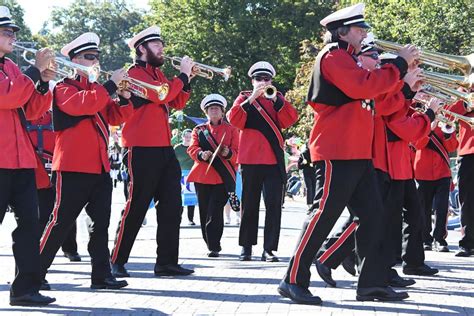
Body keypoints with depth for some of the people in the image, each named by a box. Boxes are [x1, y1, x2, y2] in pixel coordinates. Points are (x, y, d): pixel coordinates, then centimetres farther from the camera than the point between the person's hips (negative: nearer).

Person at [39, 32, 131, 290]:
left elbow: (115, 116, 14)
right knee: (61, 222, -5)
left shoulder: (97, 89, 21)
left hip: (100, 166, 7)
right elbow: (83, 104, -23)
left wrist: (124, 98, -4)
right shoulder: (64, 88, -3)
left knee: (100, 223, 5)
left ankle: (101, 274, 7)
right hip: (73, 167, -7)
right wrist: (112, 84, -21)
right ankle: (35, 272, 3)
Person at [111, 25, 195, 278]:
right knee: (136, 207, -5)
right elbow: (161, 96, -21)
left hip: (163, 148, 9)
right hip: (143, 149, -9)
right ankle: (117, 262, 4)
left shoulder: (157, 73, 20)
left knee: (171, 207, 6)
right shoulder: (136, 73, -8)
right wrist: (183, 75, -9)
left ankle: (167, 262, 10)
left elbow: (177, 103, 18)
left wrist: (187, 79, 5)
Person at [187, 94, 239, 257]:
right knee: (204, 212, 6)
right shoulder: (199, 130, 15)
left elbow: (238, 152, 3)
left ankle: (214, 246, -12)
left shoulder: (231, 130, 10)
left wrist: (228, 153, -19)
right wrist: (201, 154, -19)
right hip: (202, 175, 3)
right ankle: (210, 244, 20)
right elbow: (192, 149, 3)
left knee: (215, 212, -13)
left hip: (222, 177, -3)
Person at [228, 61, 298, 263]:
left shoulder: (277, 98, 14)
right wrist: (252, 98, -15)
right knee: (249, 205, 5)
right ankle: (246, 247, 13)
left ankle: (269, 249, -4)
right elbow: (234, 119, -7)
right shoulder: (244, 98, 10)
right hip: (250, 159, -1)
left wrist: (276, 100, -14)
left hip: (274, 159, 1)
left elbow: (289, 120, -2)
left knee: (274, 205, -5)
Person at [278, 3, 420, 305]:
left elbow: (374, 97, 25)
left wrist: (400, 72, 15)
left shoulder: (348, 59, 24)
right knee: (324, 214, -9)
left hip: (358, 154, 10)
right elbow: (363, 87, -23)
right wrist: (399, 64, -15)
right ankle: (294, 281, -5)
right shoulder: (334, 56, -8)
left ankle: (373, 283, 9)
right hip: (337, 152, -10)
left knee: (373, 216, 6)